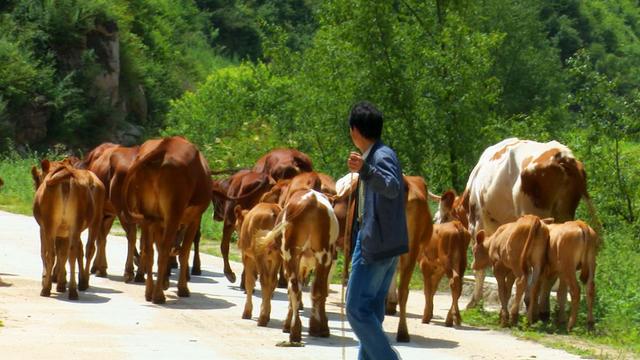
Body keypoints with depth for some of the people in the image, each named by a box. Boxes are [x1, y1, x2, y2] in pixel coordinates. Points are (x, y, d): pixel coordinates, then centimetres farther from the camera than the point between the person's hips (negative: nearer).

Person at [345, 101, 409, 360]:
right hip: (386, 245, 10)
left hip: (375, 245, -10)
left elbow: (393, 187, -37)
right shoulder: (373, 156, 14)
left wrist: (365, 170, -53)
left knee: (357, 309, -9)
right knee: (372, 310, 15)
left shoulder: (382, 157, -17)